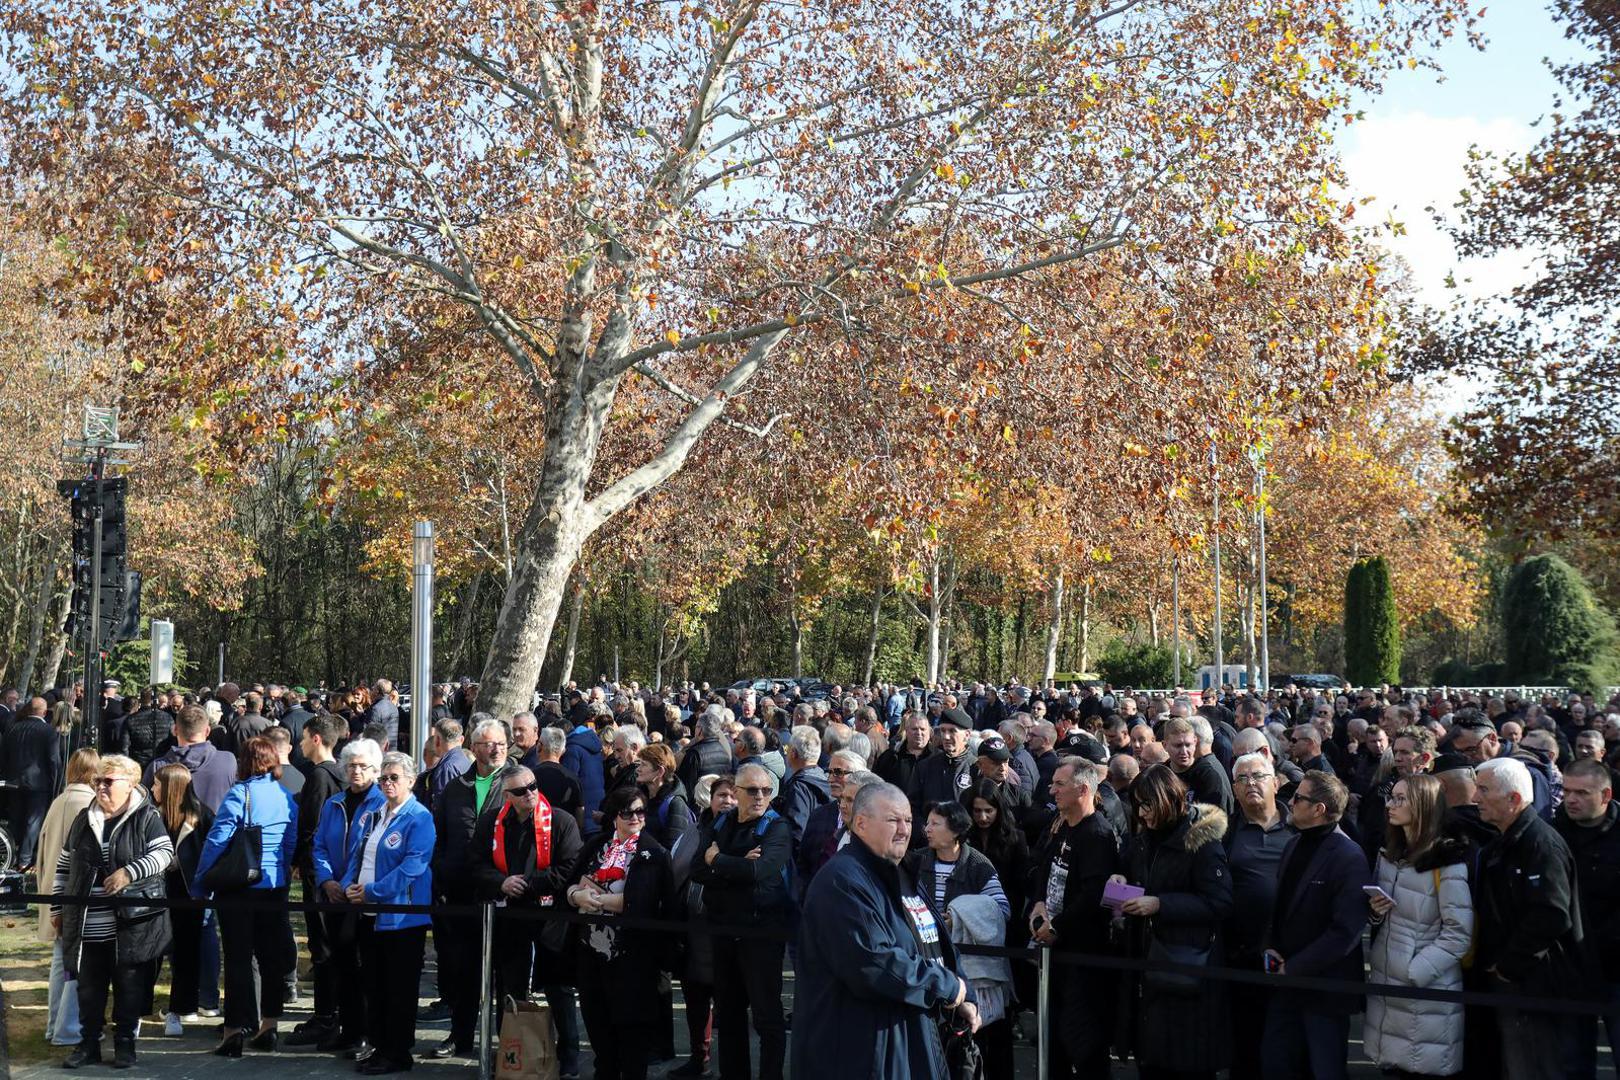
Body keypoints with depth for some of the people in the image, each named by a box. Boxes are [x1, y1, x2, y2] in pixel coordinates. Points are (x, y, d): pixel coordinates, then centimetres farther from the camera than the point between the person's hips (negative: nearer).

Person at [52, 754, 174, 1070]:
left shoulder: (147, 817, -2)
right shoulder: (83, 820, 11)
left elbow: (164, 852, -13)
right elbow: (64, 867, 16)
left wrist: (129, 872, -25)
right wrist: (57, 908, 13)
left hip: (131, 924, -4)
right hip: (87, 926, 4)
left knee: (129, 985, 5)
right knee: (89, 987, 10)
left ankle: (125, 1043, 16)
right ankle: (88, 1043, 21)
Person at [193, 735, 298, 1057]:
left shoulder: (239, 795, -13)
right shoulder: (287, 797, 3)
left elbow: (217, 841, -14)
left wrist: (199, 885, -8)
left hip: (239, 885, -5)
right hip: (275, 886, 5)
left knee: (238, 958, 0)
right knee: (272, 955, 13)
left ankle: (235, 1030, -1)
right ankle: (268, 1027, 19)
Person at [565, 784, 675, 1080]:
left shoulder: (653, 853, -8)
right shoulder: (596, 846, 8)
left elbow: (637, 900, -18)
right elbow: (571, 884, 7)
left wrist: (595, 898, -12)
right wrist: (578, 894, -15)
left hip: (632, 952, -5)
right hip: (592, 946, 5)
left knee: (631, 1023, 4)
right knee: (596, 1020, 14)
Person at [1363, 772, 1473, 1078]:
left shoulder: (1447, 861, -14)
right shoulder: (1388, 854, 9)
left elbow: (1459, 934, -15)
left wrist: (1414, 973, -18)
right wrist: (1375, 911, -2)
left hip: (1428, 992, -7)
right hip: (1386, 982, 7)